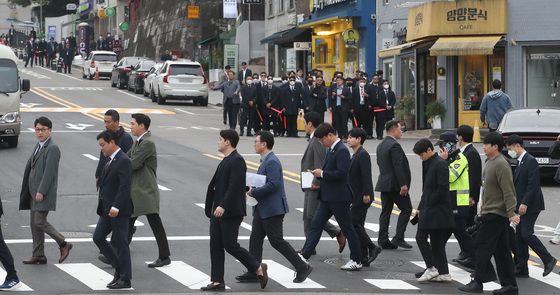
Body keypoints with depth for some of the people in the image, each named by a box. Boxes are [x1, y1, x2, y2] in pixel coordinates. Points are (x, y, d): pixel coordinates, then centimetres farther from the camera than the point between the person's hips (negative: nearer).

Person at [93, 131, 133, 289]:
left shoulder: (123, 161, -16)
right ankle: (119, 268, 19)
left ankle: (125, 279, 6)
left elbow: (125, 186, -22)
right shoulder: (110, 161, 14)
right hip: (107, 209, 10)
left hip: (119, 211, -10)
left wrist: (116, 207, -27)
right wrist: (101, 206, 14)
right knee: (98, 237, 8)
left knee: (119, 242, -2)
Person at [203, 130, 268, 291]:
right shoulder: (226, 161, 15)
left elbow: (234, 186, -23)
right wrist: (212, 207, 19)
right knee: (215, 246, 7)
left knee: (230, 245, -7)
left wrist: (223, 206, -28)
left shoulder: (237, 161, -15)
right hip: (218, 211, 10)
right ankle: (217, 281, 10)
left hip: (230, 213, -10)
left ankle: (258, 268, 8)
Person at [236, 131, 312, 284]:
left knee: (277, 240, -6)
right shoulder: (266, 161, 15)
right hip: (262, 209, 10)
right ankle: (253, 272, 12)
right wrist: (253, 189, 8)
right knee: (255, 239, 9)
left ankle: (302, 268, 2)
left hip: (272, 209, -10)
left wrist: (254, 192, -19)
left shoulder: (272, 162, -18)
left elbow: (273, 184, -26)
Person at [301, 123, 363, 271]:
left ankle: (357, 261, 10)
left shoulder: (342, 151, -17)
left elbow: (342, 173, -26)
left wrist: (322, 174, -18)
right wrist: (320, 183, 7)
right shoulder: (331, 150, 13)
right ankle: (304, 256, 6)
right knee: (316, 225, 6)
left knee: (347, 228, 1)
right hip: (327, 196, 10)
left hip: (339, 197, -10)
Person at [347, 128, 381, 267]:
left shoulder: (363, 155, -13)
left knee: (354, 223, -12)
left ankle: (372, 247, -4)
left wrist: (366, 194, -23)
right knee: (357, 225, 9)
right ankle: (364, 257, 10)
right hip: (356, 197, 10)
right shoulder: (355, 155, 17)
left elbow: (366, 176, -20)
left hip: (362, 197, -10)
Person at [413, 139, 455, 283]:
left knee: (421, 237, -9)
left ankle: (431, 268, -5)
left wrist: (425, 206, -15)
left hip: (438, 210, -9)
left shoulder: (440, 164, -15)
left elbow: (442, 188, -20)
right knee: (436, 241, 9)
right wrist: (421, 207, 14)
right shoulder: (428, 164, 15)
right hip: (430, 210, 9)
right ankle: (443, 273, 11)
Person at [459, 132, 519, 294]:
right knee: (501, 251, 10)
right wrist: (484, 205, 24)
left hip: (495, 213, -10)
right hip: (490, 212, 10)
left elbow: (508, 191, -22)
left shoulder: (501, 165, -17)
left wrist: (511, 213, -27)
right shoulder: (490, 163, 14)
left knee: (483, 247, -5)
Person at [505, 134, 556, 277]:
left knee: (526, 234, -15)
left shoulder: (530, 161, -14)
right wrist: (517, 204, 15)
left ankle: (548, 260, -5)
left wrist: (525, 203, -24)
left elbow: (533, 185, -21)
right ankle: (521, 268, 9)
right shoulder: (520, 162, 16)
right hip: (522, 205, 10)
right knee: (520, 235, 7)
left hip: (531, 205, -10)